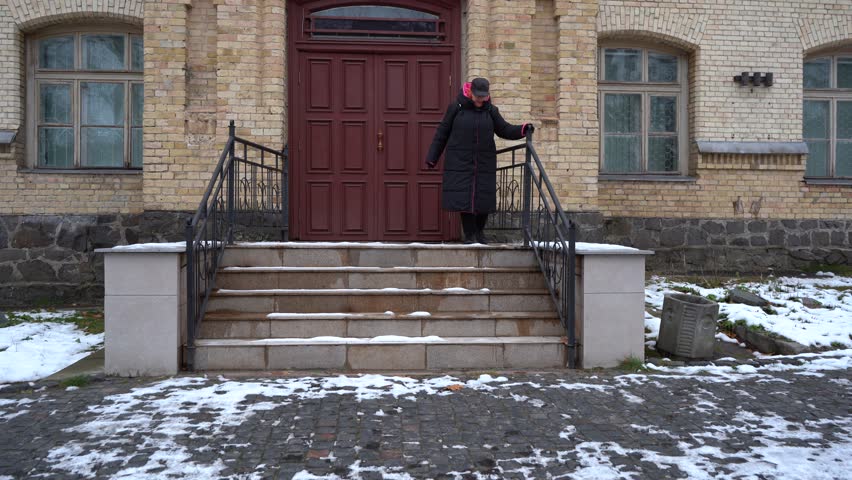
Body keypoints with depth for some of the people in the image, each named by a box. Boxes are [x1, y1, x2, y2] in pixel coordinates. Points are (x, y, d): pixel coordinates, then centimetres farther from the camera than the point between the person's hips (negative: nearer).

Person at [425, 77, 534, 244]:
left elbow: (505, 130, 10)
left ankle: (480, 231, 26)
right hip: (461, 163, -2)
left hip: (485, 164, 2)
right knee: (463, 198, -3)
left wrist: (523, 129, -9)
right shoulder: (456, 108, -2)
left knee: (484, 199, 4)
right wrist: (432, 158, 4)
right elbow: (442, 133, 3)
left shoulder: (491, 110, 6)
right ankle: (469, 234, 11)